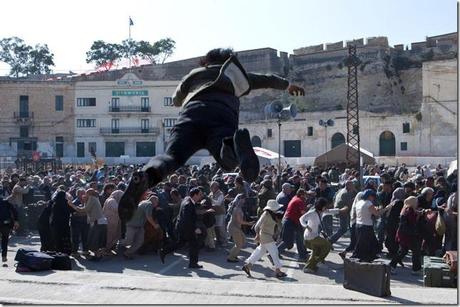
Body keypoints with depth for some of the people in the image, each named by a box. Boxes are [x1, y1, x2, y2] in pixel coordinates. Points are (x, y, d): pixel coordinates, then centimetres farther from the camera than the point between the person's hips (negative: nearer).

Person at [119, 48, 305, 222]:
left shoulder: (195, 73, 39)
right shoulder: (236, 74, 40)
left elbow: (176, 100, 51)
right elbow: (267, 80, 51)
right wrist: (288, 86, 69)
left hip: (193, 112, 1)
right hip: (225, 114, 0)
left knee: (172, 156, -17)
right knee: (230, 161, -20)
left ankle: (146, 177, -48)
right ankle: (237, 144, -55)